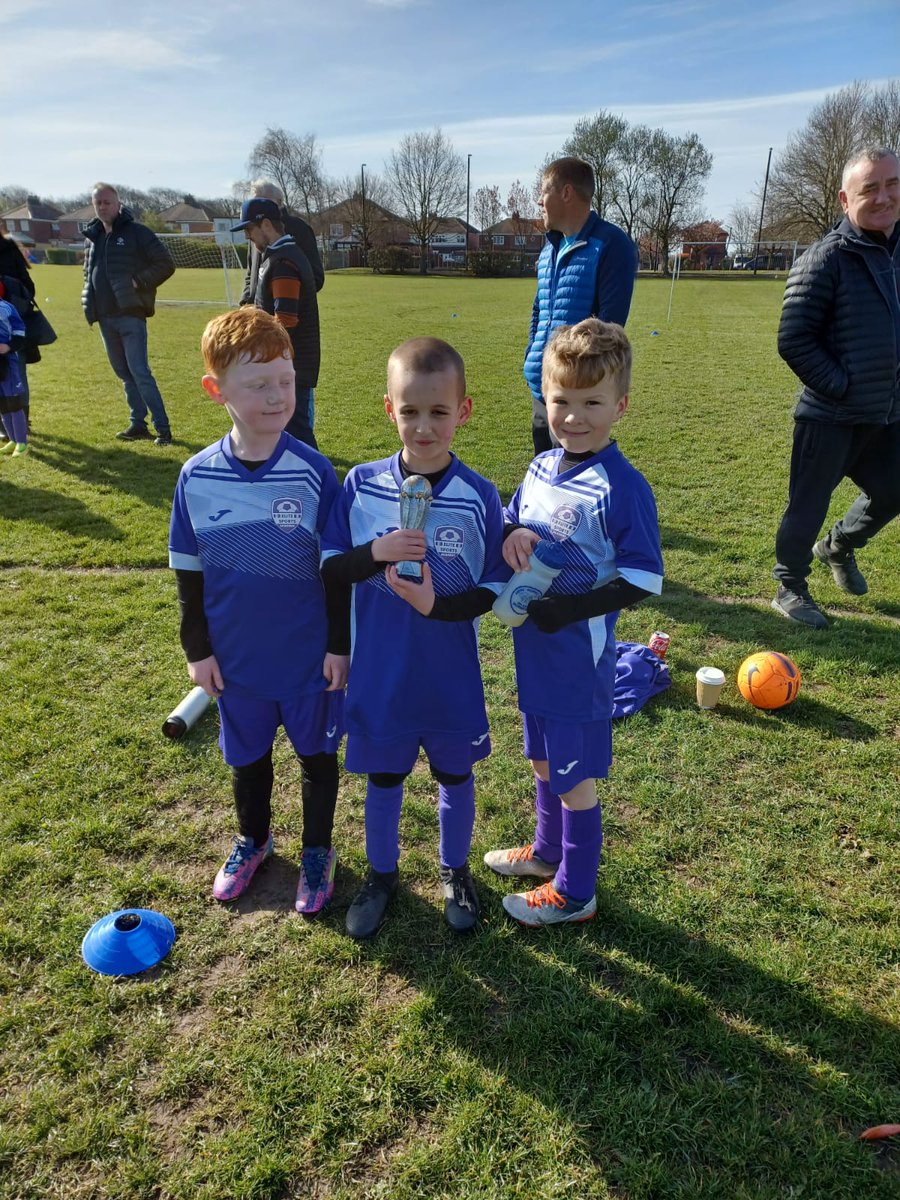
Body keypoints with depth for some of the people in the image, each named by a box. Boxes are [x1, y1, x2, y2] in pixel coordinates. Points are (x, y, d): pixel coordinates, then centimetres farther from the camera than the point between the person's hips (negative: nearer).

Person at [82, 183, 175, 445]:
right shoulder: (91, 236, 15)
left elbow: (166, 264, -7)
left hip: (130, 316, -7)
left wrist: (138, 284, -13)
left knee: (139, 373, -12)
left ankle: (163, 428, -7)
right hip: (105, 317, 7)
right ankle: (138, 424, 19)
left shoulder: (137, 232, -4)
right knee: (124, 373, 11)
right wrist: (89, 298, 11)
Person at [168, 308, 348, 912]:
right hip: (236, 656, 2)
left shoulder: (314, 472, -15)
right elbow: (189, 570, 1)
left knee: (317, 752, 15)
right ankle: (253, 840, 48)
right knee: (247, 755, 21)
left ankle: (318, 850, 39)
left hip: (309, 653, -2)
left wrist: (340, 644, -6)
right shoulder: (196, 476, -9)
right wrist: (197, 648, 2)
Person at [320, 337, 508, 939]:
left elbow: (496, 586, -8)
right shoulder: (361, 485, -9)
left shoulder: (480, 496, -14)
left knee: (455, 777, 19)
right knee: (383, 778, 18)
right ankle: (382, 874, 43)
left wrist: (437, 606, -25)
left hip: (453, 676, -1)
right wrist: (376, 552, -24)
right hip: (379, 672, 1)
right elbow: (327, 567, -5)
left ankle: (456, 872, 45)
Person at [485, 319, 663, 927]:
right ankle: (549, 850, 48)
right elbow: (512, 522, 14)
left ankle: (574, 893, 29)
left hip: (581, 658, -7)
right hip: (535, 649, 7)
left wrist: (567, 610, -24)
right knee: (545, 762, 24)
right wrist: (511, 537, -9)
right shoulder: (542, 467, 1)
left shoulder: (623, 487, -20)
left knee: (574, 776, 9)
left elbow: (642, 581, -19)